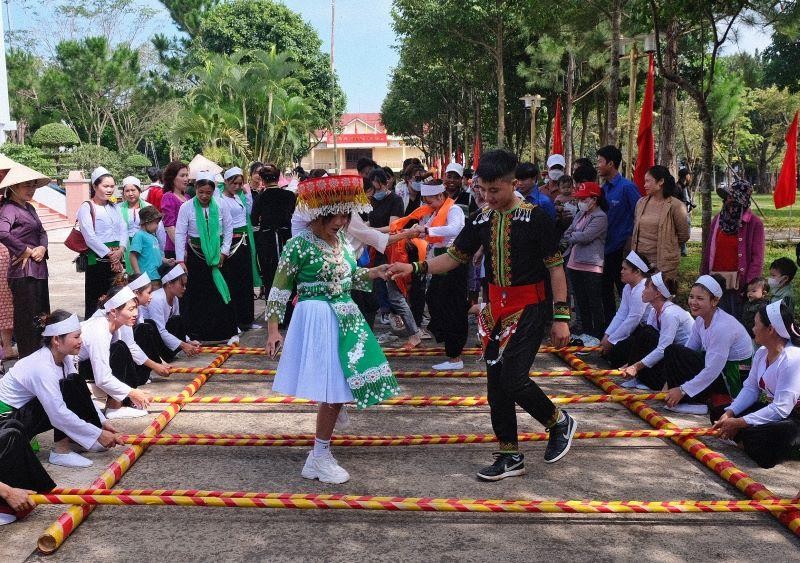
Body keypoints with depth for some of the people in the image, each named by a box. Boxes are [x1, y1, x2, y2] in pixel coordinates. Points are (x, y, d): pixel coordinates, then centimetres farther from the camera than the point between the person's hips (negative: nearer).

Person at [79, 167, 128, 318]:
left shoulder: (114, 207, 17)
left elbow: (124, 230, 9)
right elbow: (90, 236, -12)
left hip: (117, 259, 6)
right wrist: (109, 254, -13)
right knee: (94, 300, -3)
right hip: (97, 259, -6)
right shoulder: (86, 208, -3)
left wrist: (121, 250, -8)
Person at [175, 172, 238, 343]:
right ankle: (196, 334, 14)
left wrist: (224, 251, 0)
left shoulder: (220, 206, -3)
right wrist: (180, 260, -9)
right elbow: (179, 234, -6)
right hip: (196, 255, -1)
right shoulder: (186, 207, -7)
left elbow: (228, 229, 8)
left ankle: (230, 332, 10)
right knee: (196, 294, 4)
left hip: (217, 254, 1)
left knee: (222, 291, 1)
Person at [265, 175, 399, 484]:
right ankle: (319, 459, 9)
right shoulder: (299, 245, -14)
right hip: (318, 318, -7)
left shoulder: (342, 240, 6)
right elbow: (279, 288, -9)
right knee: (333, 391, -6)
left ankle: (321, 452, 29)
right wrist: (273, 329, -12)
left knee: (340, 388, 12)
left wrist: (374, 273, 2)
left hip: (345, 317, 7)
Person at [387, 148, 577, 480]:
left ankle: (559, 422, 14)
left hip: (529, 309, -6)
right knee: (496, 385, 8)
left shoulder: (534, 217, -12)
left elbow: (555, 267, -10)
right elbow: (454, 257, 9)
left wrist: (561, 317, -14)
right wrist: (414, 268, -6)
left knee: (513, 380, -14)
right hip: (495, 309, 6)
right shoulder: (480, 219, 4)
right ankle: (510, 456, 21)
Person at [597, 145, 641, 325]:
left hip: (621, 249, -8)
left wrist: (630, 243, -13)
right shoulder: (604, 188, 9)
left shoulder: (627, 187, -14)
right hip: (605, 248, 8)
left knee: (624, 290, 1)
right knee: (605, 291, 14)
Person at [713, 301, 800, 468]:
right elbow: (750, 388, 7)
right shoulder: (762, 353, 3)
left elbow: (781, 409, -29)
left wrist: (738, 423, -25)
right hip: (770, 408, 9)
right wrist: (730, 413, -11)